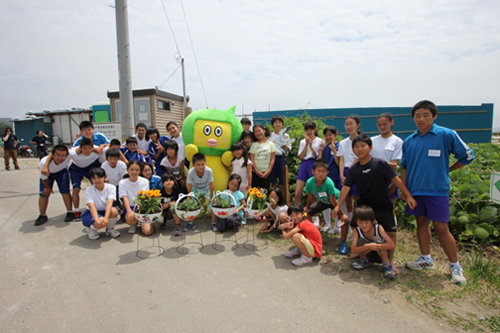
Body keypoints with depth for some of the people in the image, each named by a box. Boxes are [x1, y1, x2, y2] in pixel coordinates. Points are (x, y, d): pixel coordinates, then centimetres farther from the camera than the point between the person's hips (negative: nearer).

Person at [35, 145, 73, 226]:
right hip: (47, 173, 0)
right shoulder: (44, 163, -41)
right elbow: (44, 177, -20)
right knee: (44, 194, -1)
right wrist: (47, 187, -5)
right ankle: (42, 216, 18)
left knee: (65, 191, -7)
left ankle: (70, 213, 8)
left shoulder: (69, 155, -43)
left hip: (62, 171, 1)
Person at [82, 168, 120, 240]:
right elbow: (91, 206, -27)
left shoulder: (111, 187, -12)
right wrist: (97, 220, -44)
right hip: (91, 214, -2)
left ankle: (110, 229, -3)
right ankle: (92, 229, 2)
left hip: (105, 212, 2)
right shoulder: (88, 190, -14)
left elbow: (109, 203, -26)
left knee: (114, 211, -33)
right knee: (101, 222, -35)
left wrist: (106, 218, -43)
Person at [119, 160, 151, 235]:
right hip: (130, 207, 0)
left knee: (148, 231, -20)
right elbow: (125, 198, -12)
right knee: (130, 219, -37)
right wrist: (130, 211, -30)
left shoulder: (145, 181, 0)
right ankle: (134, 224, 3)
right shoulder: (122, 183, 0)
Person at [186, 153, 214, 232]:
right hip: (195, 189, 1)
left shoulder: (209, 171, -35)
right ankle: (191, 223, 20)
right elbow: (189, 187, -21)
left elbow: (211, 185, -23)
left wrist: (211, 197, -15)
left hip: (207, 189, -1)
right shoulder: (191, 172, -33)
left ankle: (213, 223, 13)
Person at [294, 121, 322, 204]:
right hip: (304, 165, 3)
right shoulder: (302, 142, 14)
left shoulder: (319, 141, 5)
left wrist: (311, 145, -10)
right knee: (297, 194, -3)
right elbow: (301, 157, 3)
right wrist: (306, 145, -6)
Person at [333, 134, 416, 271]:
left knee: (390, 233, -2)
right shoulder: (353, 170, -3)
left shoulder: (380, 164, -13)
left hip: (383, 206, -3)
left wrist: (408, 195, -11)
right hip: (363, 205, 4)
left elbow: (395, 179, -9)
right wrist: (338, 205, -10)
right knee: (355, 228, 9)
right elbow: (346, 187, -5)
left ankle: (390, 263, 17)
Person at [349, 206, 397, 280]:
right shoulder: (357, 231, -21)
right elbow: (353, 250, -29)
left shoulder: (378, 228, -25)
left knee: (377, 240, -34)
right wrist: (368, 246, -43)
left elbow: (392, 245, -29)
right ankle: (364, 261, 1)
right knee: (360, 242, -30)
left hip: (382, 253, -2)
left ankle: (387, 265, -12)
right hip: (368, 255, 2)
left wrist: (376, 246, -41)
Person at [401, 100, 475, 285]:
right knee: (421, 222, 14)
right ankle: (426, 259, 29)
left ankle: (455, 266, 18)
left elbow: (467, 155, 2)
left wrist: (447, 169, 7)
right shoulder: (409, 141, 6)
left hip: (437, 190, -4)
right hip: (415, 189, 4)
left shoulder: (446, 135, -7)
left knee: (441, 228, -1)